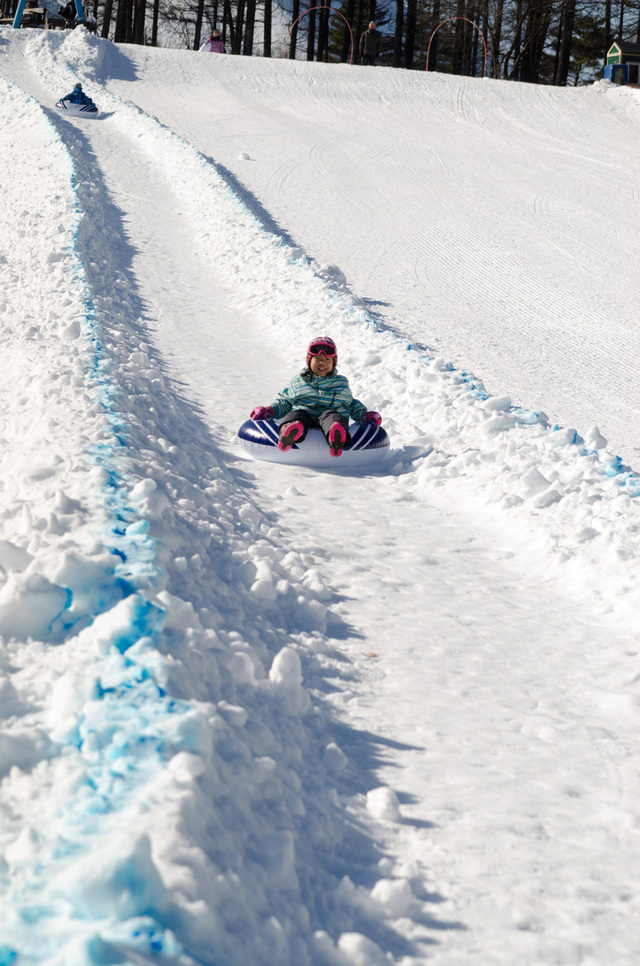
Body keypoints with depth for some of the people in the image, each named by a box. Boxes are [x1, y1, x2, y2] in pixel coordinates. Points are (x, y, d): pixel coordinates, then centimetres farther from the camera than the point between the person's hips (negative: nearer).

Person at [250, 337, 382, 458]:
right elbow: (284, 402, 27)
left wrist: (364, 415, 13)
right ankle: (289, 432, -72)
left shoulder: (341, 383, 25)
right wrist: (269, 411, 9)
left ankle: (336, 437, -74)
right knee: (297, 414, -35)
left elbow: (351, 405, 31)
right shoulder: (298, 381, 23)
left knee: (332, 415, -37)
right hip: (305, 416, 1)